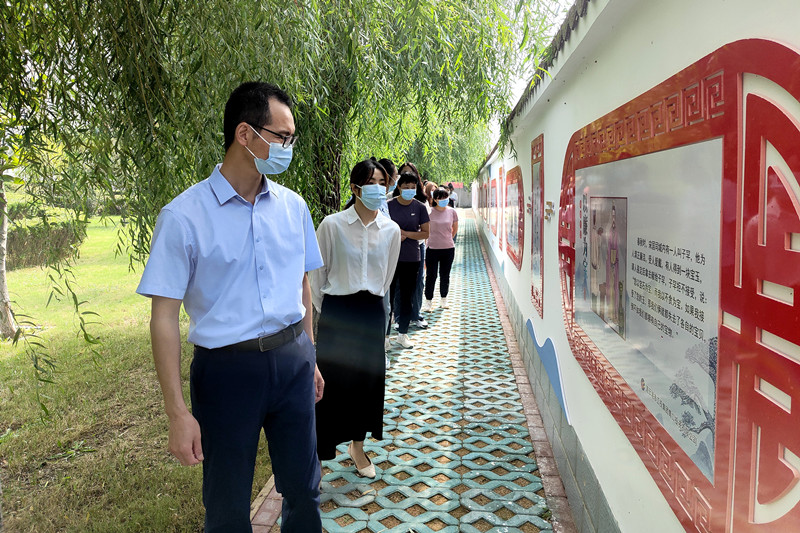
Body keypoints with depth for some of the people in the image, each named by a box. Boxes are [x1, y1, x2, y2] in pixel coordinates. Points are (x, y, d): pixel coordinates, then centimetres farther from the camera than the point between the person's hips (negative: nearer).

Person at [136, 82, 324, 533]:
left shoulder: (293, 206, 3)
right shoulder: (185, 216, -11)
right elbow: (165, 314, -11)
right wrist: (178, 413, -12)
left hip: (292, 361, 4)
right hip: (227, 369, -4)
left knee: (304, 491, 17)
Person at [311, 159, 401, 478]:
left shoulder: (391, 230, 1)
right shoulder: (332, 225, -10)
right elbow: (317, 273, -1)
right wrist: (326, 311, 7)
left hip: (372, 313, 4)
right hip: (336, 313, -3)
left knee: (368, 380, 12)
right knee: (332, 382, 0)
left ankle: (357, 447, 32)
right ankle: (319, 454, 15)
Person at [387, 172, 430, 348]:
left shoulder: (419, 207, 1)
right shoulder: (389, 205, -3)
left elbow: (426, 233, 0)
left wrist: (406, 234, -11)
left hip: (411, 259, 2)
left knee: (407, 297, 11)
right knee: (388, 296, 0)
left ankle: (403, 333, 24)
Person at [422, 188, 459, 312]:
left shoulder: (451, 211, 1)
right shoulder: (430, 212, -8)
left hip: (448, 249, 3)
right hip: (432, 249, -3)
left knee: (445, 275, 13)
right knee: (431, 275, 1)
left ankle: (443, 299, 28)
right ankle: (428, 301, 12)